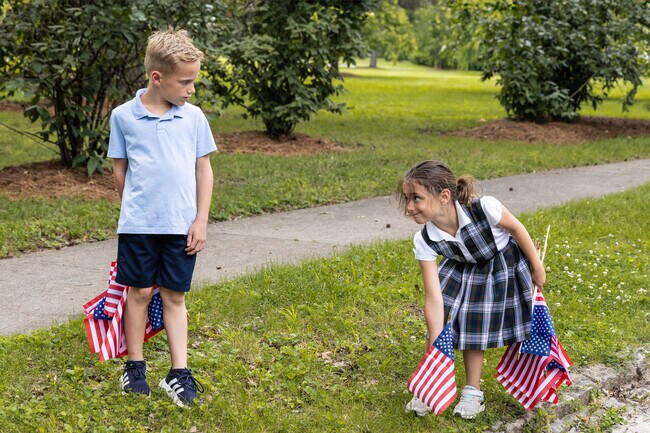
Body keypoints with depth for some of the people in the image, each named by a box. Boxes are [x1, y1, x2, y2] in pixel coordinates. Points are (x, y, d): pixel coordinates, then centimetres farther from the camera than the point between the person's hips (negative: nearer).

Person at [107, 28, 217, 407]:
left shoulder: (194, 117, 1)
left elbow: (204, 169, 5)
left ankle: (179, 373, 11)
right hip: (138, 224, -1)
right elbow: (120, 168, 7)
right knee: (140, 292, 7)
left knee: (175, 296, 7)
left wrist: (201, 220, 1)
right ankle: (135, 366, 21)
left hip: (182, 226, 1)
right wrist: (136, 209, 10)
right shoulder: (124, 116, -3)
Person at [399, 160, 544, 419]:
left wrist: (537, 268, -7)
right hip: (462, 270, 3)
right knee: (438, 318, -9)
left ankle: (473, 391, 16)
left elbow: (516, 228, -18)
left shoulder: (484, 208, -39)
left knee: (476, 326, -1)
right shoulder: (424, 241, -28)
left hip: (505, 266, -3)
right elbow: (434, 299, -28)